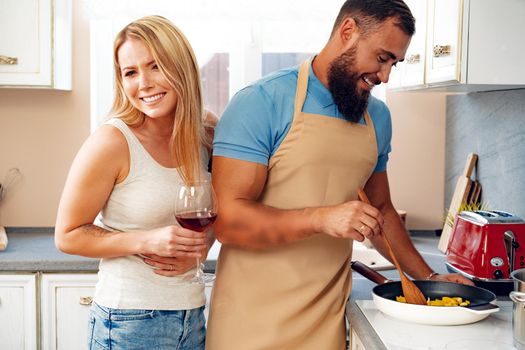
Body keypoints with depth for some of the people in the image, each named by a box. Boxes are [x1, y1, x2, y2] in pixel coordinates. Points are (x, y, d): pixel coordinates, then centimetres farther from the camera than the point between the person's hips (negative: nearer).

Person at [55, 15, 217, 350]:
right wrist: (146, 241, -22)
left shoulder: (205, 134, -1)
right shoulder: (112, 142, -15)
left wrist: (199, 249, -7)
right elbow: (68, 236, -9)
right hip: (130, 321, -5)